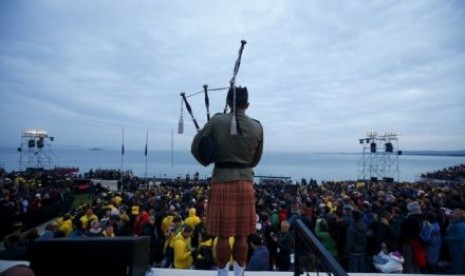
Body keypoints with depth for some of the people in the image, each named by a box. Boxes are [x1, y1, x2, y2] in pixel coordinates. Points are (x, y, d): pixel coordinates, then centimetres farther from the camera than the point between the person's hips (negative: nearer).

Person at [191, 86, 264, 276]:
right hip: (245, 183, 2)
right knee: (241, 235, 12)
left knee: (223, 235, 7)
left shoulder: (216, 122, -4)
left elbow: (195, 148, 2)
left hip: (222, 182, -2)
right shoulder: (257, 127, 3)